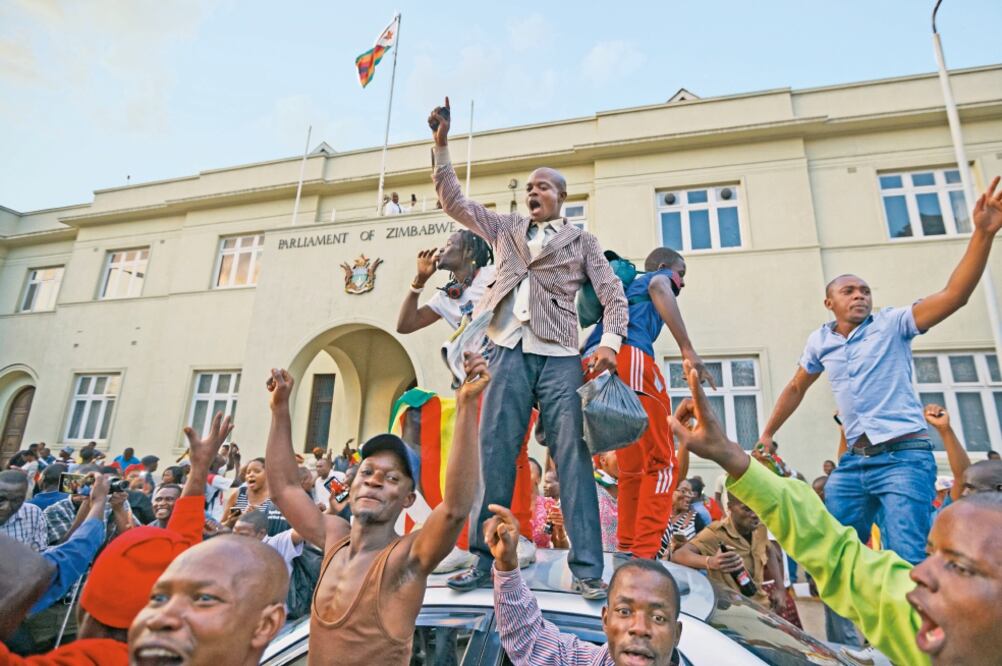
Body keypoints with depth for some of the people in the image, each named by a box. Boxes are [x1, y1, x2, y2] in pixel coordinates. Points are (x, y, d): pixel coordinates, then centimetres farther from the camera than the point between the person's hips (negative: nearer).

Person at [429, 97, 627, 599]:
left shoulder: (581, 241, 14)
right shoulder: (505, 229, 21)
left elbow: (613, 294, 8)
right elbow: (453, 200, 18)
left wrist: (610, 341, -9)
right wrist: (442, 144, 10)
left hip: (560, 357, -2)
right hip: (509, 353, 2)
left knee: (573, 459, -5)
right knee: (493, 457, 0)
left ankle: (587, 569, 1)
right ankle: (484, 559, 10)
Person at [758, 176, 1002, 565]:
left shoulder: (891, 324, -1)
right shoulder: (820, 342, 9)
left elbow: (954, 295, -16)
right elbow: (795, 389, 20)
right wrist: (767, 434, 19)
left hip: (903, 456, -4)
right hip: (854, 460, 5)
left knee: (907, 561, -9)